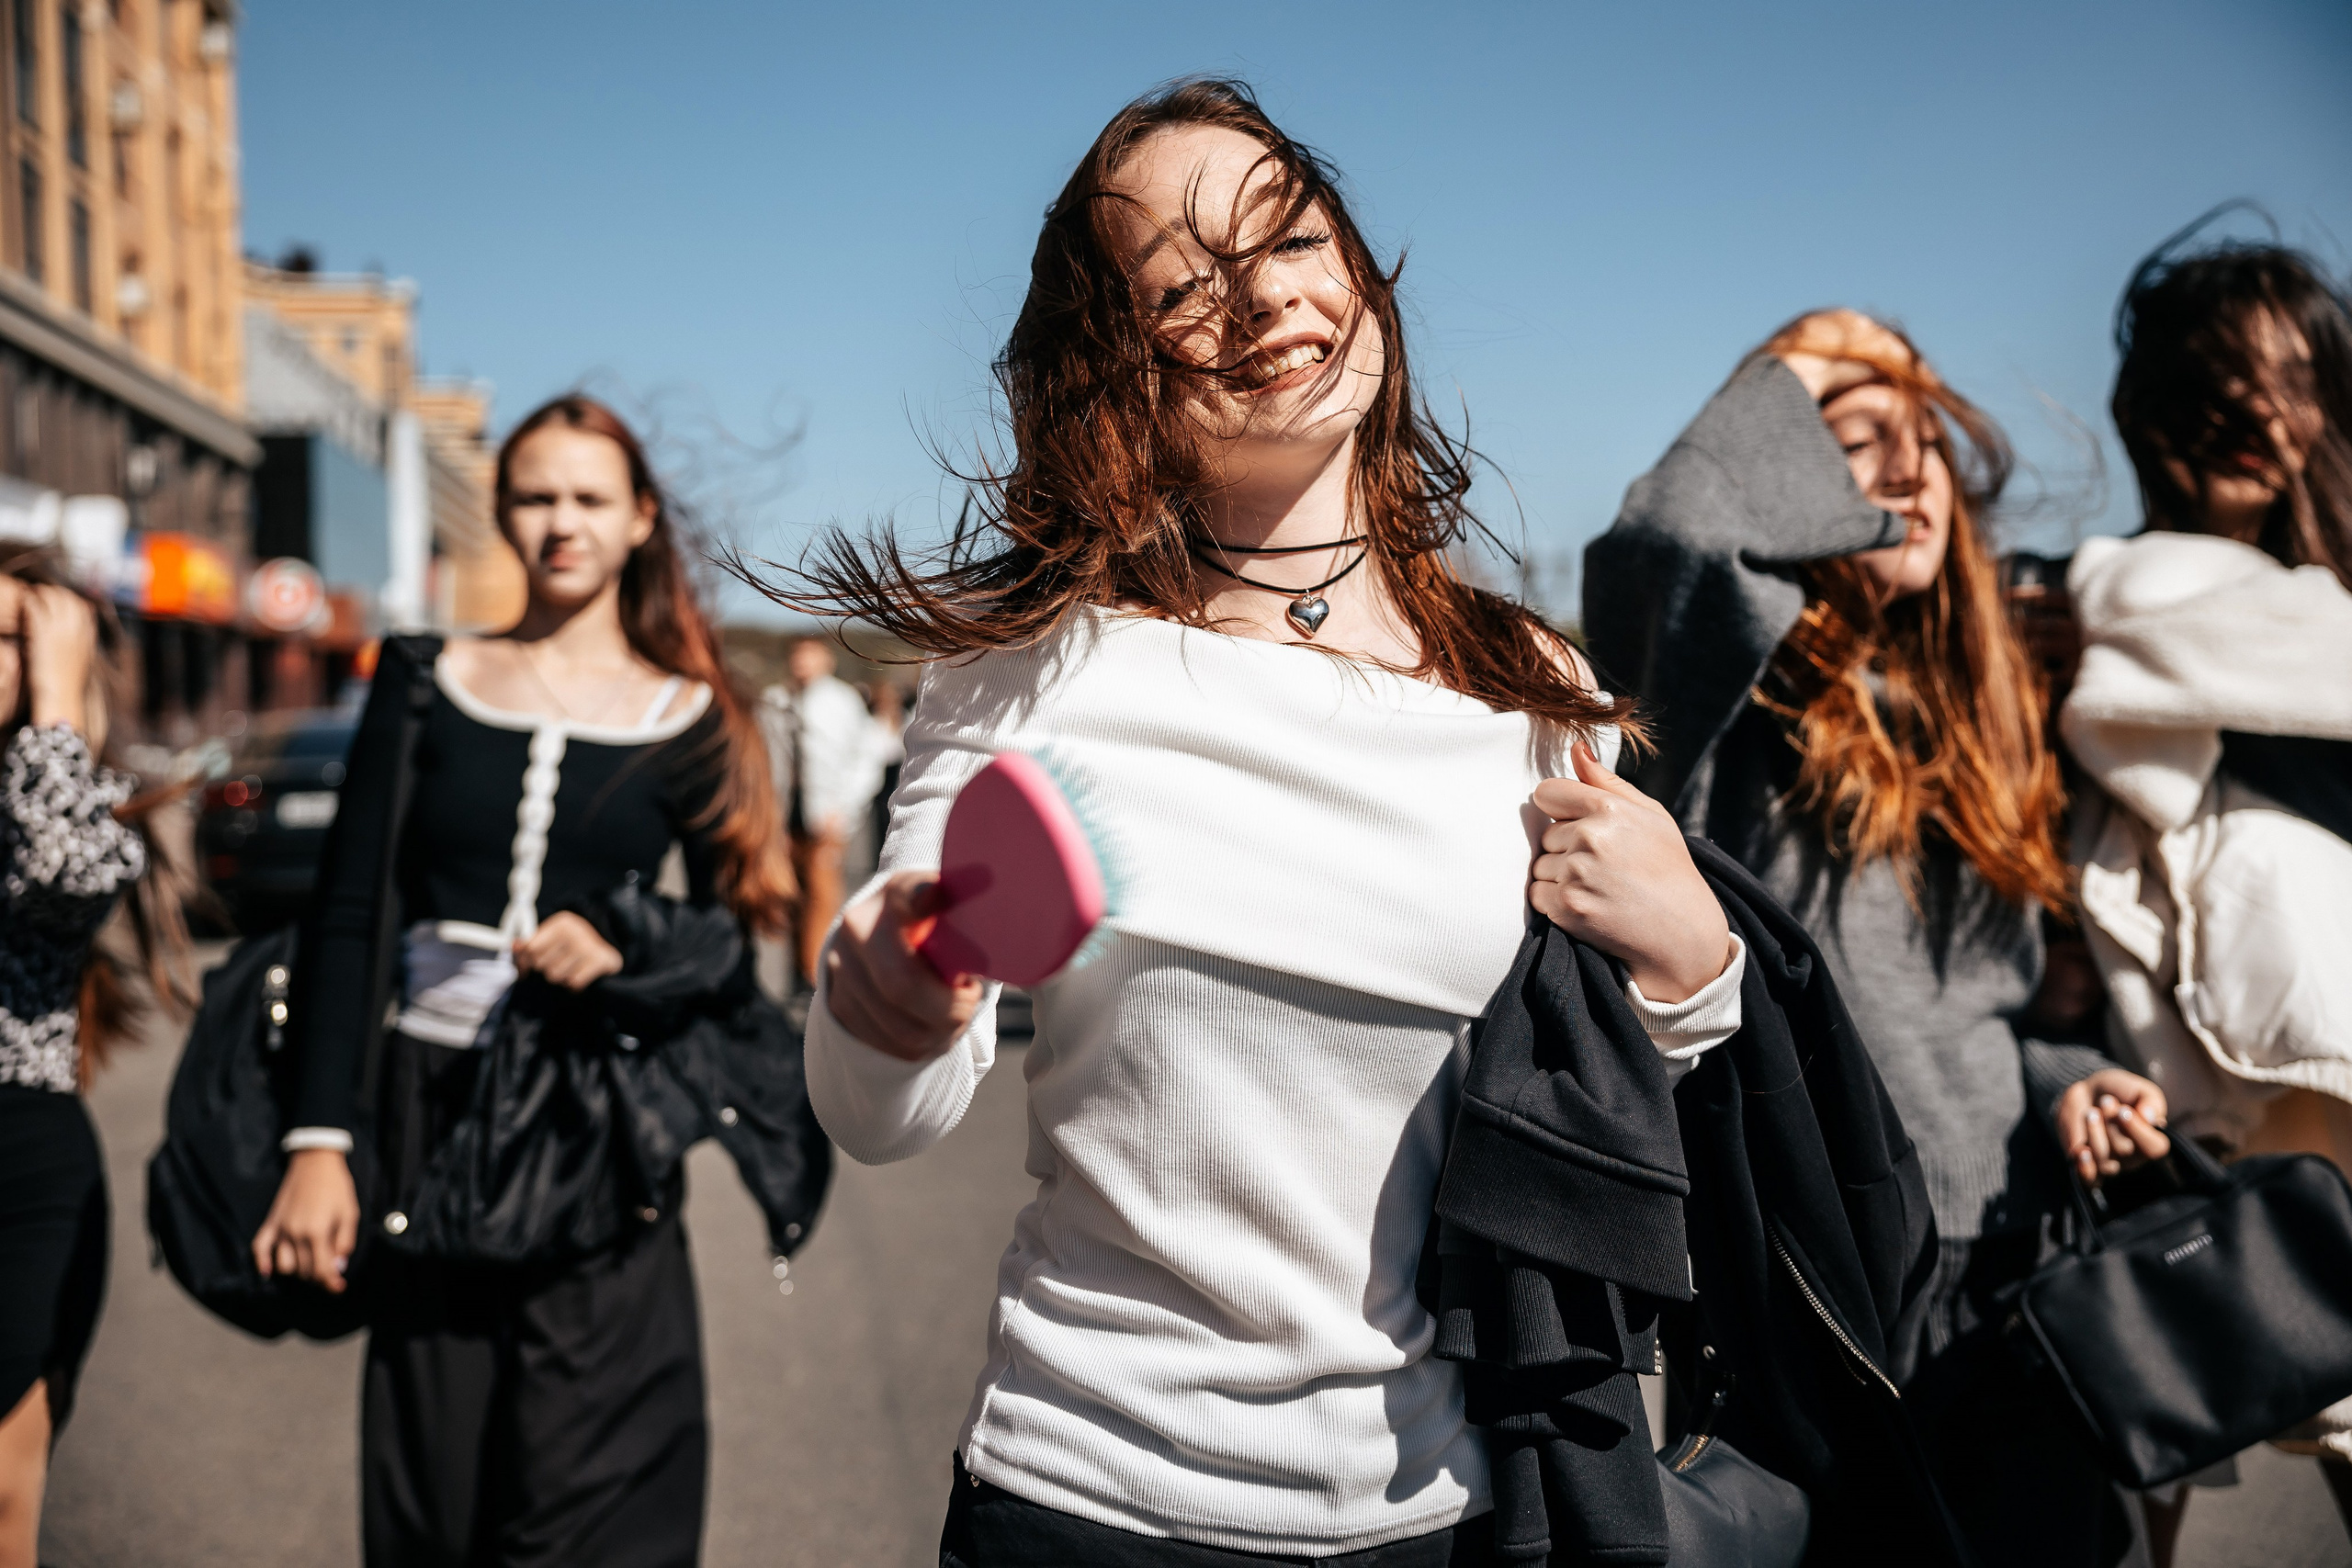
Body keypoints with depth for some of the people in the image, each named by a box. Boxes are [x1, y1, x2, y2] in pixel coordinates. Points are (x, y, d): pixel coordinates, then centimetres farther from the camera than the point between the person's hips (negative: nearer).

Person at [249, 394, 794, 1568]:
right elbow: (344, 915, 2)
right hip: (429, 1108, 1)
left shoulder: (687, 719, 5)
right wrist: (319, 1143, -7)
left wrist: (624, 950, -15)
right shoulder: (426, 682, 7)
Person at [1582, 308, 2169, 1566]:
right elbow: (1671, 534, -30)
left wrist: (2059, 1084, -1)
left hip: (2001, 1271, 7)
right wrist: (1788, 382, -11)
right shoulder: (1736, 692, -5)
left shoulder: (1967, 717, 15)